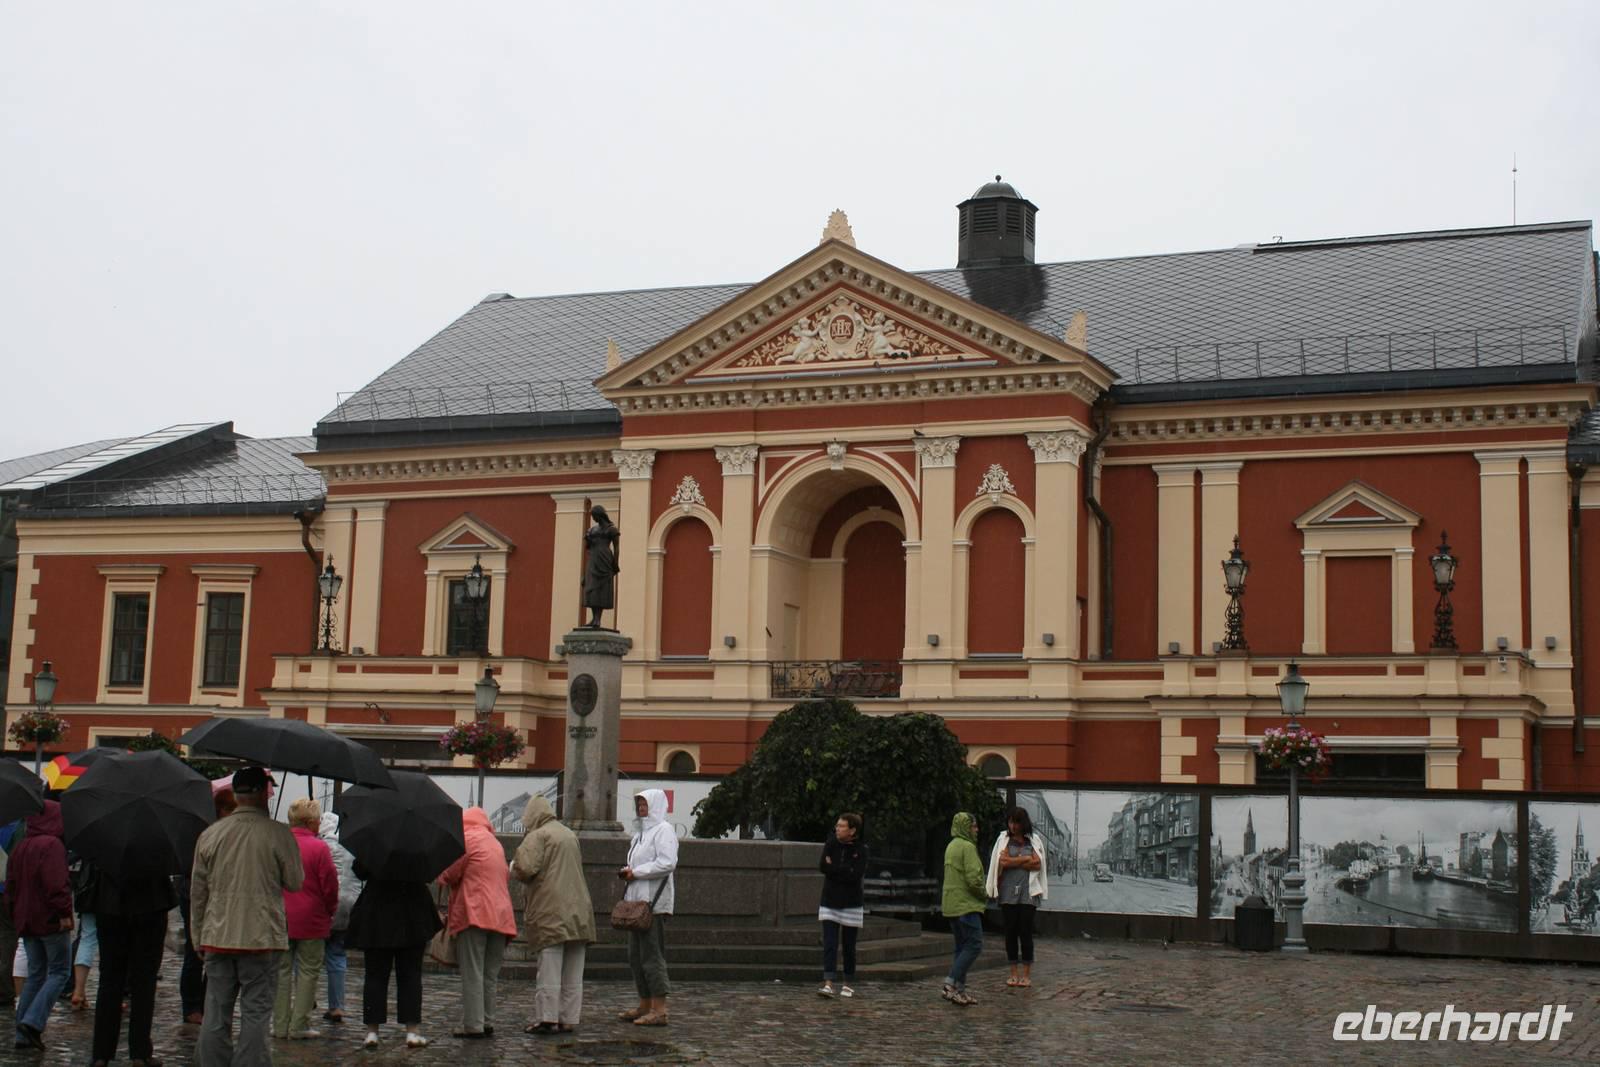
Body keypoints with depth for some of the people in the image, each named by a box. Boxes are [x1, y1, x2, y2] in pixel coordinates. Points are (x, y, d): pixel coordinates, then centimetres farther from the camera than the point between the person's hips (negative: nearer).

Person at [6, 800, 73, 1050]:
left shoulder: (19, 849, 14)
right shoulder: (52, 845, -14)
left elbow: (11, 886, 18)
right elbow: (57, 882, -22)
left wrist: (17, 915, 23)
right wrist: (64, 912, -19)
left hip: (26, 921, 8)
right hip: (51, 920, -8)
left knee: (35, 974, 13)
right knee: (60, 972, -1)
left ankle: (23, 1034, 8)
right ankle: (33, 1022, -16)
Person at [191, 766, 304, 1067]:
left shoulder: (210, 835, 4)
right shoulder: (278, 834, -9)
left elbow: (197, 892, 9)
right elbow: (295, 882, -2)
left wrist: (199, 939, 18)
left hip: (217, 938, 3)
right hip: (262, 939, -3)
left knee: (216, 1015, 9)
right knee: (256, 1014, 2)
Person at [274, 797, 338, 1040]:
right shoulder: (319, 847, -12)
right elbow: (329, 885, -9)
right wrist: (331, 911, 9)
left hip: (279, 920, 4)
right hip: (310, 920, -4)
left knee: (281, 970, 11)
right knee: (307, 971, 5)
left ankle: (280, 1024, 12)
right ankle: (299, 1025, 4)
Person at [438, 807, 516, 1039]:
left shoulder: (467, 839, -2)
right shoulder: (496, 843, 21)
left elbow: (448, 876, -6)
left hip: (474, 915, -7)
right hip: (500, 915, 7)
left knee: (472, 974, -5)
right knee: (490, 975, 11)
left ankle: (473, 1026, -7)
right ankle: (487, 1023, 11)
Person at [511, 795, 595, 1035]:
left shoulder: (537, 836, -5)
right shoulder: (570, 835, 18)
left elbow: (525, 868, -17)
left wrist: (513, 868, 4)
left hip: (550, 912, -7)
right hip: (578, 911, 7)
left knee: (549, 970, -5)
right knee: (573, 974, 7)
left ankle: (547, 1018, -7)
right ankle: (569, 1019, 8)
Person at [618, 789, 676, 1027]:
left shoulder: (663, 829, -7)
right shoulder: (642, 831, 21)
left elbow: (668, 863, -19)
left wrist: (636, 872, -14)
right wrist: (628, 873, 8)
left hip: (653, 903, -10)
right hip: (637, 900, 10)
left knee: (651, 955, -10)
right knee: (636, 955, 11)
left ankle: (659, 1010, -9)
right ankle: (645, 1005, 17)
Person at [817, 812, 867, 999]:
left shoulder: (860, 850, -7)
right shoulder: (831, 844, 0)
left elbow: (856, 875, -19)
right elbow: (823, 867, -11)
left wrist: (834, 868, -14)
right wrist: (845, 871, -16)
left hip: (851, 905, -1)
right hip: (830, 903, 1)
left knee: (849, 947, 8)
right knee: (829, 945, -8)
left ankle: (847, 984, 21)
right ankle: (828, 984, -13)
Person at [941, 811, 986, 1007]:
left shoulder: (951, 847, 17)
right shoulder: (967, 847, -14)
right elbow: (973, 878, -20)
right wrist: (984, 896, -3)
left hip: (952, 905, 10)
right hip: (966, 905, -10)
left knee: (962, 947, 13)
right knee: (974, 945, -8)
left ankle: (959, 989, 10)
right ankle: (952, 984, -14)